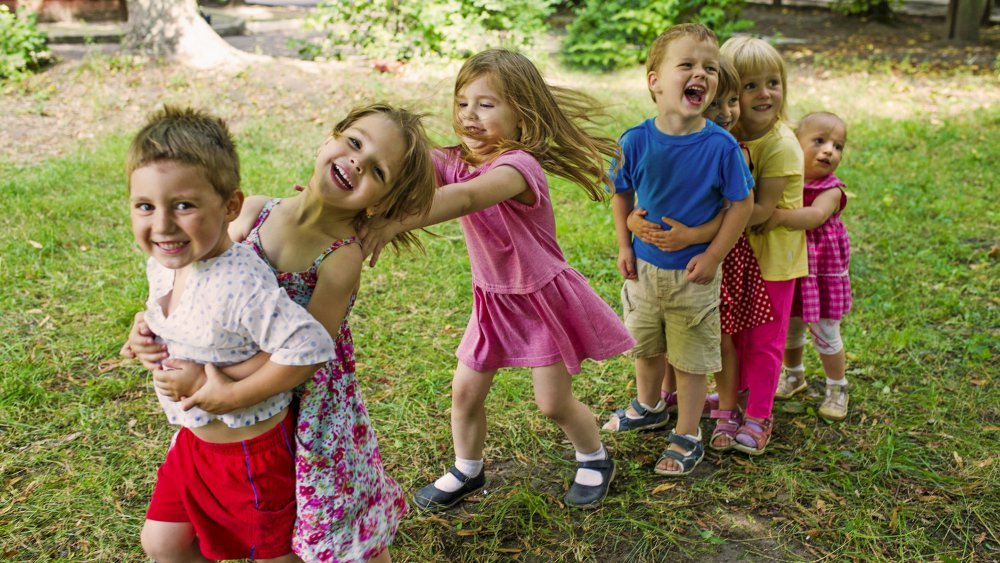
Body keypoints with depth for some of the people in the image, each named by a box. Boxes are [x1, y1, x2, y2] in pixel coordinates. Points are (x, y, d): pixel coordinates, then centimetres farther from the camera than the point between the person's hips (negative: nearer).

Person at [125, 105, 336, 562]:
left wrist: (233, 395, -28)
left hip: (250, 448, -8)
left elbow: (310, 348, -37)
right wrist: (149, 330, -1)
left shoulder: (239, 287, -35)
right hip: (195, 437, 8)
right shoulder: (162, 264, -6)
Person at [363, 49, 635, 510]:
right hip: (493, 299, 6)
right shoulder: (454, 161, -8)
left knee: (553, 402, 5)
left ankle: (595, 459, 35)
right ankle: (467, 471, 35)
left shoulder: (518, 165, -30)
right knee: (465, 390, 9)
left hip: (542, 297, -6)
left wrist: (394, 224, -62)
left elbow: (466, 198, -49)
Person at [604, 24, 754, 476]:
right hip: (644, 267, 4)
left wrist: (713, 256, -13)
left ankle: (688, 438, 28)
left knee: (690, 357, 10)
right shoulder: (635, 141, -13)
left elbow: (742, 203, -12)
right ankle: (648, 407, 50)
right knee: (645, 345, 24)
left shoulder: (721, 146, -20)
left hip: (694, 272, -3)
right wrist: (624, 247, -1)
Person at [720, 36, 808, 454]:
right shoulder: (729, 136, -4)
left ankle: (759, 416, 22)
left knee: (764, 340, 7)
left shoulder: (782, 145, -23)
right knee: (734, 330, 21)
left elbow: (762, 209, -26)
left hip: (773, 255, -6)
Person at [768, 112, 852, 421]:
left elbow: (815, 216, -36)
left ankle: (837, 389, 29)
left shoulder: (831, 190, -17)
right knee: (789, 329, 20)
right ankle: (794, 375, 45)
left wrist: (780, 216, -50)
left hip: (822, 273, -4)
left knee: (826, 335, 8)